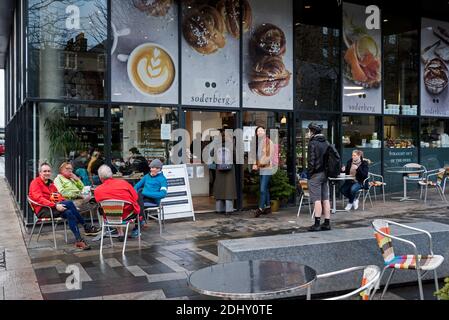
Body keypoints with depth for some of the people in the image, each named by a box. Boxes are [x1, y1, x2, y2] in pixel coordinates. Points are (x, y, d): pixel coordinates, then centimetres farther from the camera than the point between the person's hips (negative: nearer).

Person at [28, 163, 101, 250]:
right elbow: (39, 199, -16)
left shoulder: (50, 183, 23)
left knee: (69, 213, -27)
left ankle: (79, 240, -27)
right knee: (69, 203, -28)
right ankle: (86, 227, -25)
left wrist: (63, 201, -1)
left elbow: (58, 196, 23)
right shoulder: (35, 183, -1)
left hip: (53, 208, 7)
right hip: (43, 210, -7)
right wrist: (55, 205, -28)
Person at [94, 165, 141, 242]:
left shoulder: (97, 190, -16)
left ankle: (120, 233, 28)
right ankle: (136, 229, 33)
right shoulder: (123, 183, -19)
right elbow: (135, 197, -4)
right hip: (128, 215, -2)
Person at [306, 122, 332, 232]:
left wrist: (309, 173, -8)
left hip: (315, 174, -7)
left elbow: (311, 160, -16)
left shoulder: (313, 143, -11)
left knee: (317, 200, -6)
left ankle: (317, 224, -6)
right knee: (325, 199, 9)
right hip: (325, 173, 7)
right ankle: (327, 223, 13)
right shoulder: (327, 143, 12)